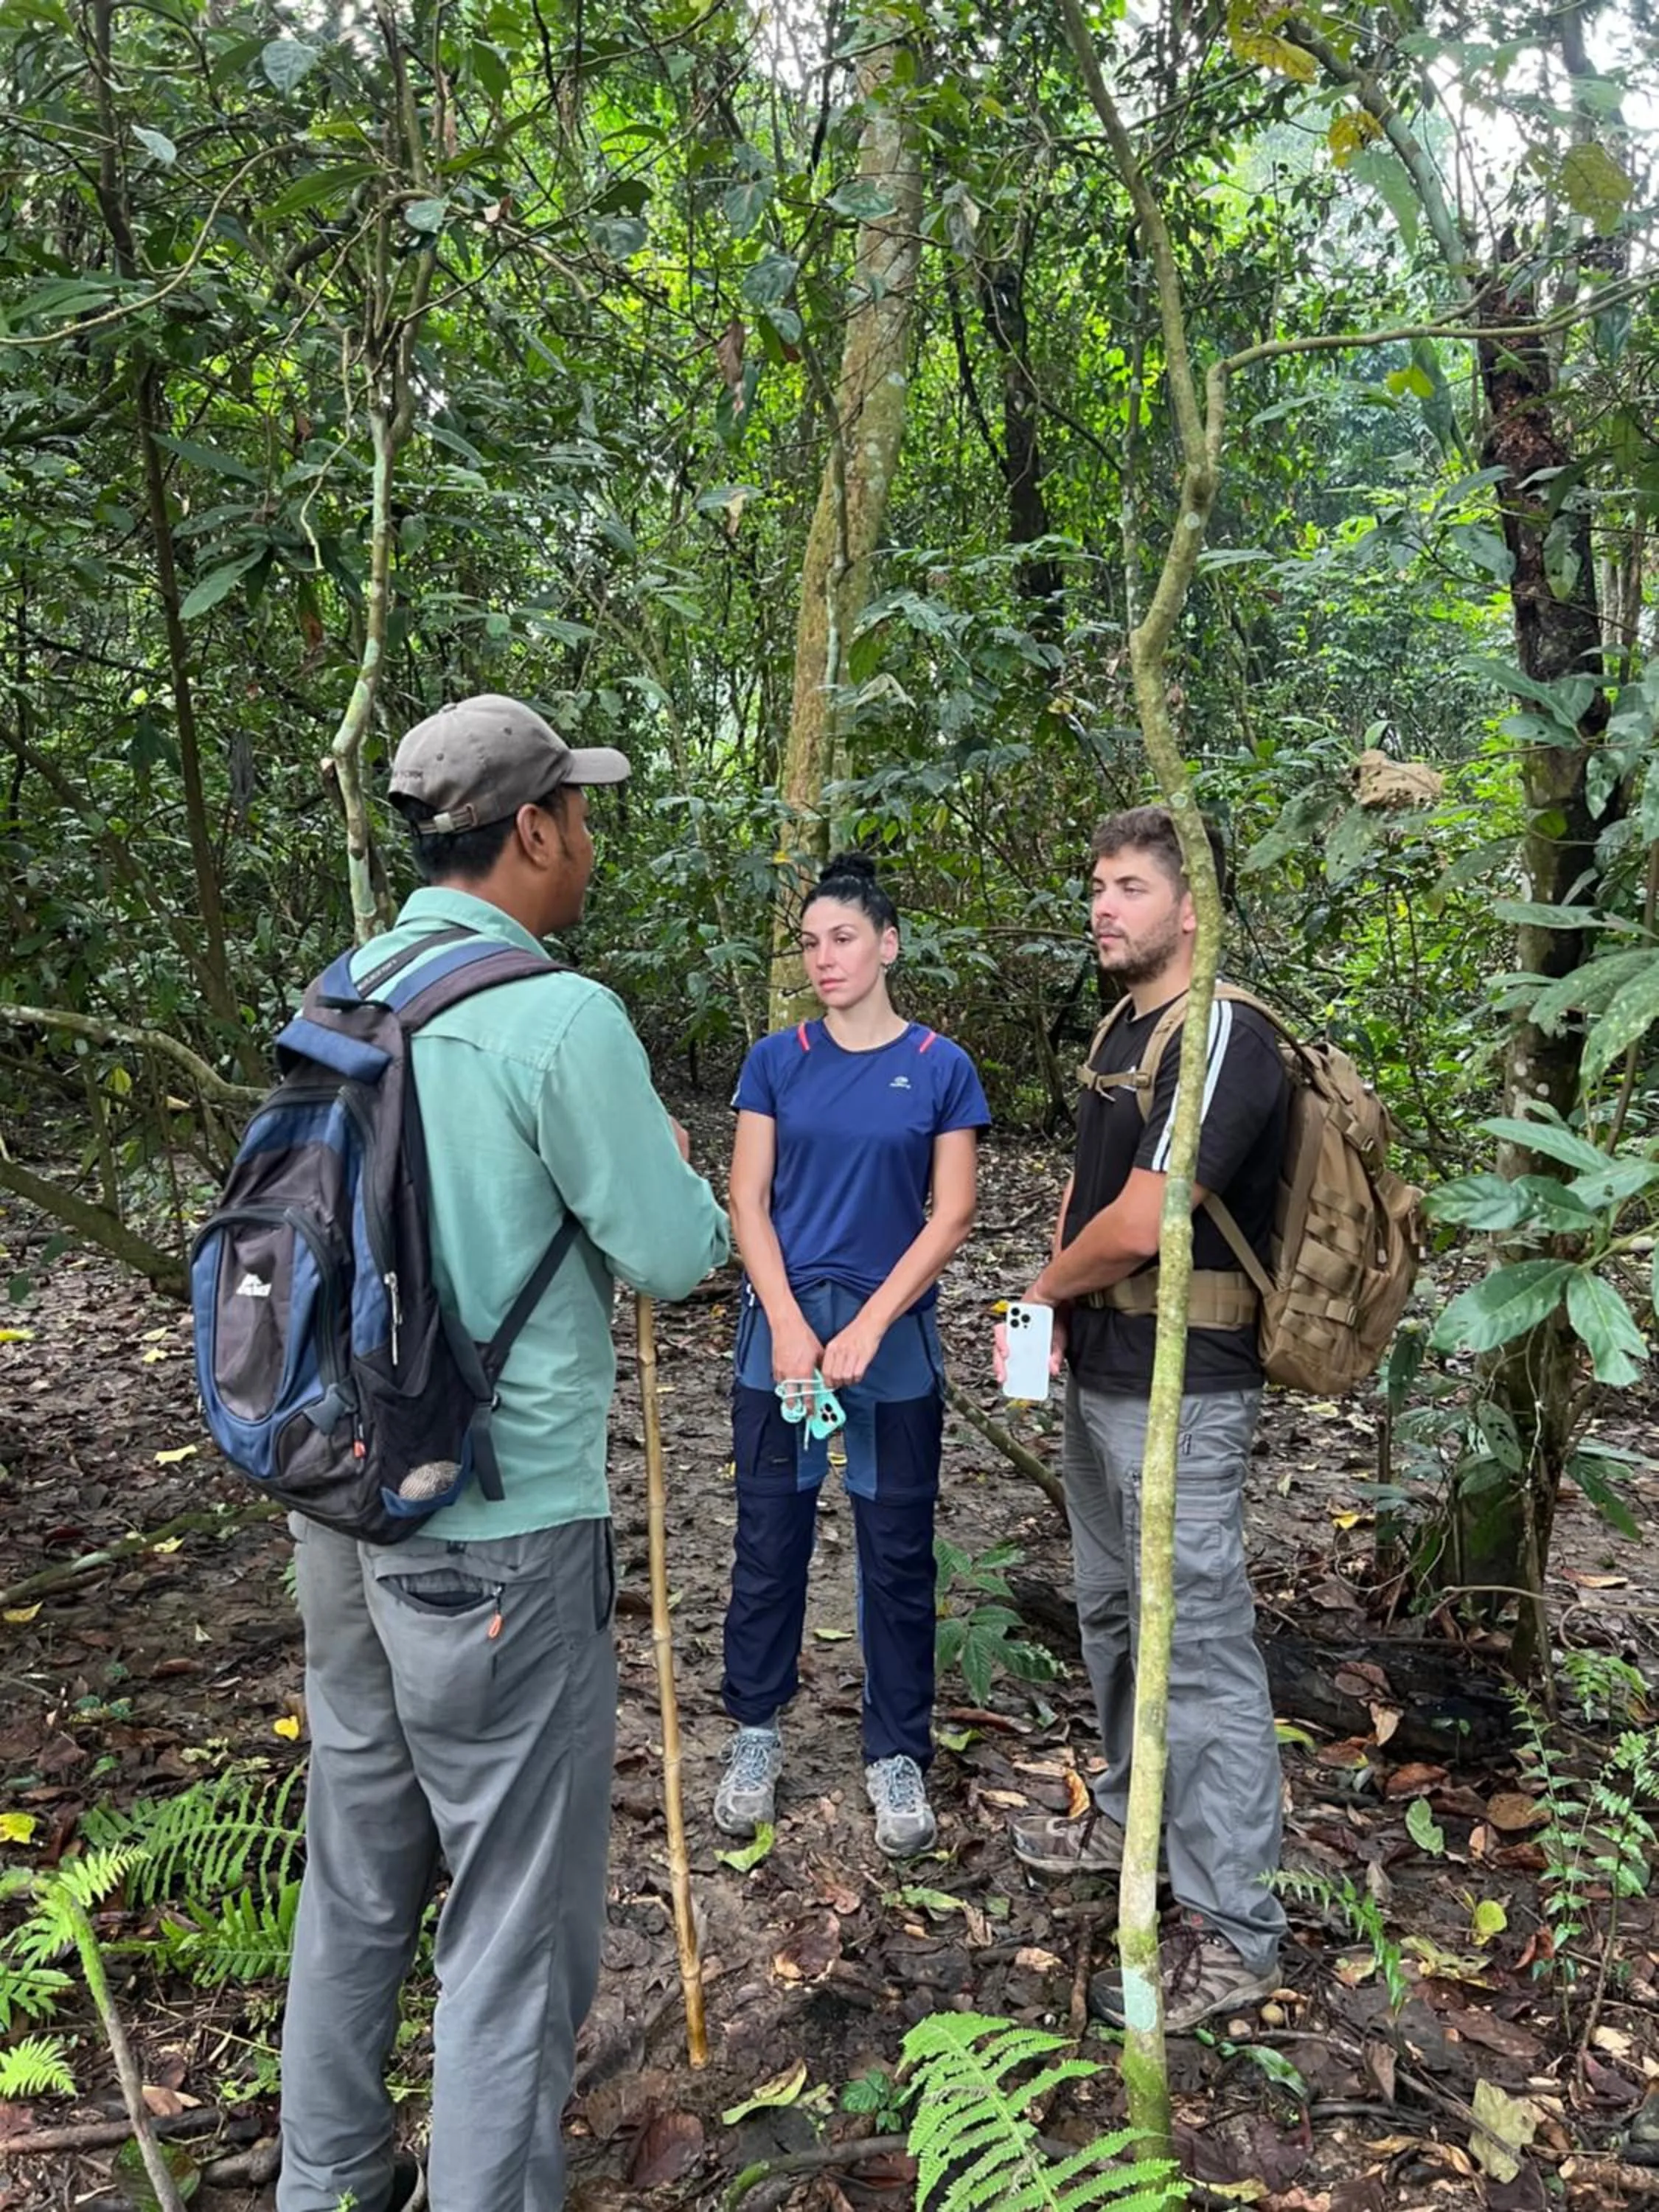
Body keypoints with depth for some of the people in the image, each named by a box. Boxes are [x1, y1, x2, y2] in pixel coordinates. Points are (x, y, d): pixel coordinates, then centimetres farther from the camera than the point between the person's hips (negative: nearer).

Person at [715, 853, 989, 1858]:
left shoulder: (940, 1067, -2)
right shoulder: (778, 1061, 2)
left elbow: (951, 1215, -4)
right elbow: (749, 1202, 0)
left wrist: (866, 1330, -11)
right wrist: (789, 1326, -10)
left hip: (894, 1336, -1)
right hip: (782, 1326, 1)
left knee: (898, 1552, 8)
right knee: (770, 1539, 10)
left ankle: (898, 1753, 23)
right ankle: (757, 1730, 28)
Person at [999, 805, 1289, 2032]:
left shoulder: (1224, 1038, -20)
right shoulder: (1123, 1029, 11)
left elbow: (1137, 1227, -25)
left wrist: (1049, 1283, -5)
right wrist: (1055, 1313, 3)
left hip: (1181, 1396, -10)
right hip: (1101, 1379, 10)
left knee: (1199, 1644, -1)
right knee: (1114, 1616, 22)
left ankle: (1234, 1929, 12)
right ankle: (1134, 1815, 42)